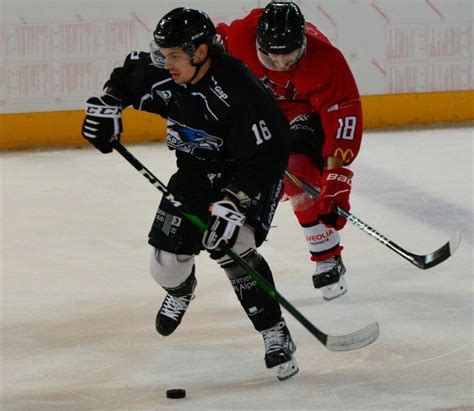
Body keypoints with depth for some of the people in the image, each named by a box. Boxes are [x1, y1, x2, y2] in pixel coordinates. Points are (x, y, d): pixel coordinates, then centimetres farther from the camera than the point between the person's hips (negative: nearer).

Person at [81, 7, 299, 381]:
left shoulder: (240, 92, -35)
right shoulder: (160, 75, -15)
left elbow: (264, 158, -34)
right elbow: (128, 74, 9)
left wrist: (232, 203, -41)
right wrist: (108, 105, -8)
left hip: (253, 171, -6)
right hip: (198, 166, 6)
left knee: (231, 247, -28)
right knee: (167, 261, 2)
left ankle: (275, 334, -16)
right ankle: (181, 288, 41)